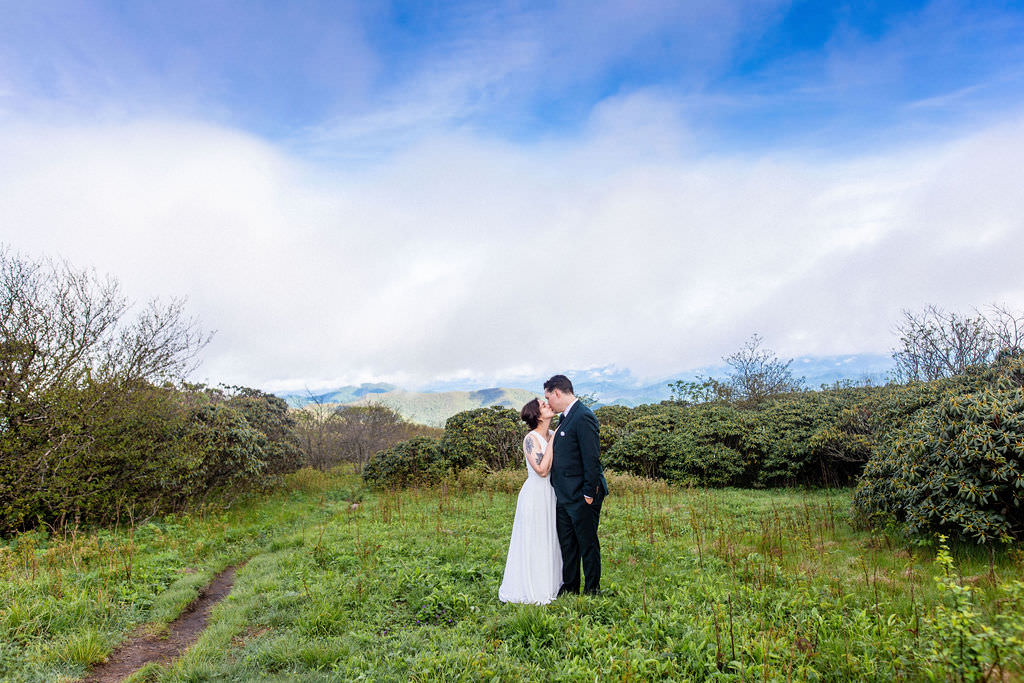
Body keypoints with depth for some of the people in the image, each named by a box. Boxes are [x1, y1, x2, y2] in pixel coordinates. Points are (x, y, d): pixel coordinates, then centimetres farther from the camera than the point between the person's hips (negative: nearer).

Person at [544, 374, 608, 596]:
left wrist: (589, 494, -19)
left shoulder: (583, 417, -17)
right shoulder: (565, 417, 14)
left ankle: (592, 591, 17)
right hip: (564, 495, 10)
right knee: (567, 544, 17)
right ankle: (569, 588, 29)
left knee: (588, 544, 4)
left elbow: (592, 459, -20)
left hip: (581, 496, -10)